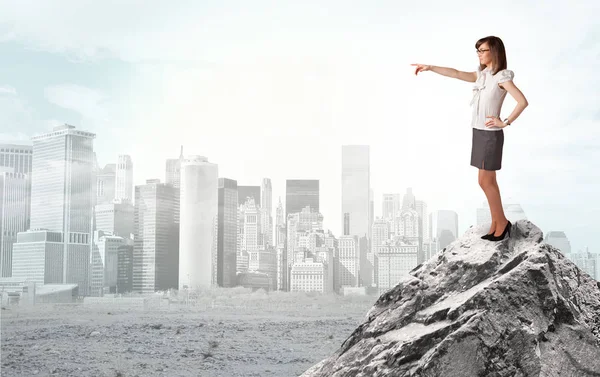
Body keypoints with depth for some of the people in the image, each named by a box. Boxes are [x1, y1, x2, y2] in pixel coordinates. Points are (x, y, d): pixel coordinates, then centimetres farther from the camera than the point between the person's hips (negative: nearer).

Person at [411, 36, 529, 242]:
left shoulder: (502, 77, -13)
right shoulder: (481, 75, 10)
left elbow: (523, 101, -20)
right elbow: (456, 74, 8)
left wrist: (505, 122, -18)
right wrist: (430, 67, 2)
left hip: (491, 135, -8)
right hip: (479, 133, 8)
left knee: (485, 182, -3)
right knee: (488, 181, 10)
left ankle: (502, 222, 11)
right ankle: (496, 224, 16)